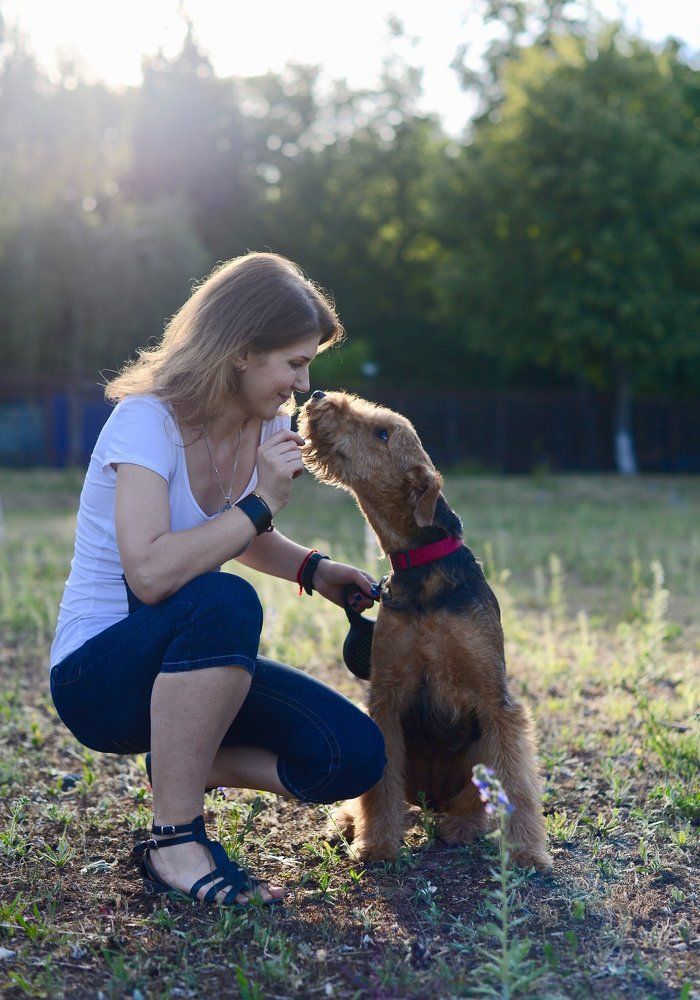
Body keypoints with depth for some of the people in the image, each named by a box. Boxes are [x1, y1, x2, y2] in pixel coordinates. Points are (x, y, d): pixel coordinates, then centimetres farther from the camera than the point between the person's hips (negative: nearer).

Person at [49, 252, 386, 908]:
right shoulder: (148, 421, -20)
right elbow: (151, 573, -35)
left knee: (354, 756, -12)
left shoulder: (269, 426, 2)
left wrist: (313, 570, 1)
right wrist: (261, 504, -26)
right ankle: (174, 842, -25)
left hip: (193, 667, 7)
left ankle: (182, 764, 11)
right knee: (223, 603, -39)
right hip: (98, 674, -7)